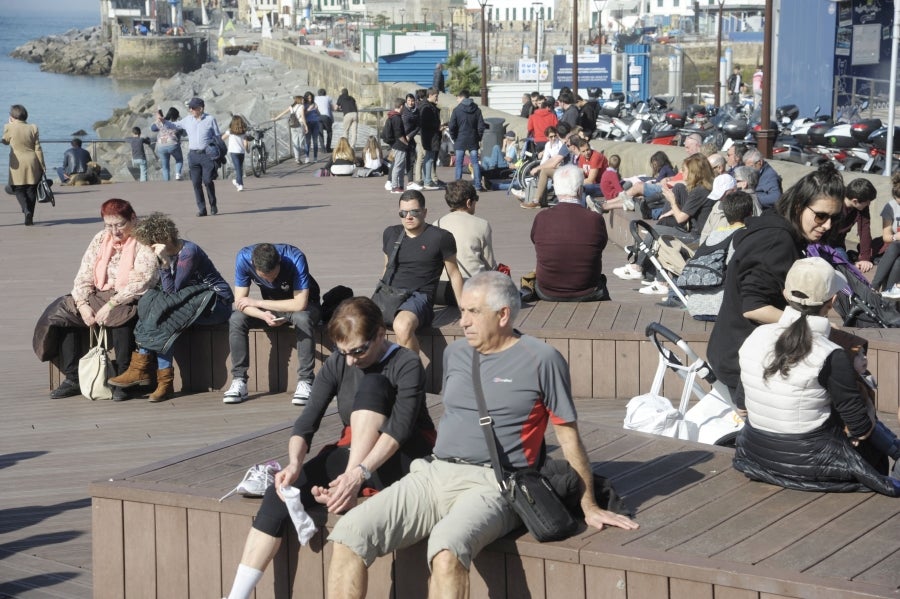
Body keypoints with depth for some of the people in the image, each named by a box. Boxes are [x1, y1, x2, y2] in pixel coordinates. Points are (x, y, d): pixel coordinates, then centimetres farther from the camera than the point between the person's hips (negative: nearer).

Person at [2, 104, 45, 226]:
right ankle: (30, 217, 12)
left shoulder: (9, 128, -6)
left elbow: (5, 141, 13)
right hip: (32, 162, 2)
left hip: (18, 164, -2)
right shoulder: (33, 128, 0)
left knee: (19, 190, 6)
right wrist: (42, 165, 6)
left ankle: (26, 210, -19)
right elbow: (38, 149, 0)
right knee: (31, 190, 10)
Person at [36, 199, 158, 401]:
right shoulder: (100, 239, 11)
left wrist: (111, 305, -24)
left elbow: (140, 283, -18)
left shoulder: (143, 243, -8)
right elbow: (84, 276, 8)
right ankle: (72, 378, -7)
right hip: (98, 297, 7)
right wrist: (83, 305, -9)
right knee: (61, 313, -11)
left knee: (120, 316, -39)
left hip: (130, 301, -7)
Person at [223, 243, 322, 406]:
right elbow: (240, 301, -19)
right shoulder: (244, 258, -24)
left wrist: (257, 303, -29)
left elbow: (300, 304, -34)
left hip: (301, 304, -3)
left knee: (302, 319, -37)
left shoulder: (295, 258, -32)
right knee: (236, 319, -23)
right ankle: (239, 381, -17)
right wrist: (264, 315, -39)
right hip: (270, 306, 3)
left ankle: (305, 382, -30)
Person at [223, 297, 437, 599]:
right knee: (280, 494, -21)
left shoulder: (406, 365, -14)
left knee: (371, 384, -26)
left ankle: (348, 491, -29)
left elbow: (399, 429, -26)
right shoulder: (336, 365, 0)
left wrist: (359, 474, -40)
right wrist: (295, 463, -29)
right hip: (351, 454, 5)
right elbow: (306, 423, -8)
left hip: (399, 460, -5)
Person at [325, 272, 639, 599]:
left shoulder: (541, 360, -1)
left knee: (447, 548, -38)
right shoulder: (455, 353, 18)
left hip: (491, 484, -6)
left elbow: (569, 439, 3)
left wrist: (589, 507, 5)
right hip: (433, 474, 6)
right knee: (350, 533, -17)